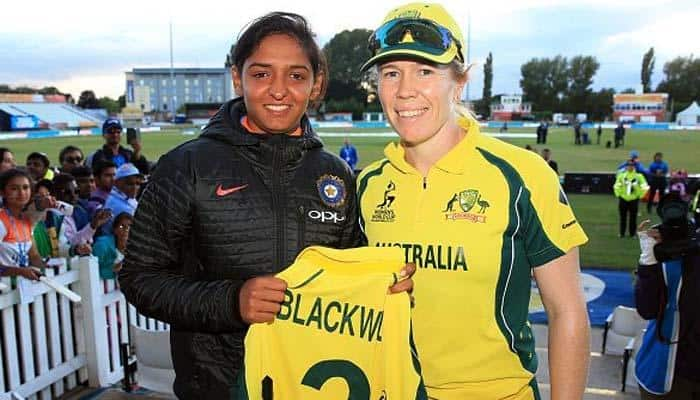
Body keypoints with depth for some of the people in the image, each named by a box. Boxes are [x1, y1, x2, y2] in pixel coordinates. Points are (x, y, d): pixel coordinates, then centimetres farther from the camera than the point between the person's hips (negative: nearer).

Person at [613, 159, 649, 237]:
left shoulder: (639, 176, -4)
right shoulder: (621, 175, 0)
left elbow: (644, 187, 0)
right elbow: (617, 185, 8)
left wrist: (640, 195, -1)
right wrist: (618, 194, 3)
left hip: (634, 199, -1)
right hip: (623, 199, 1)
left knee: (633, 218, 4)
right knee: (623, 217, 7)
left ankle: (633, 233, 15)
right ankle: (622, 233, 17)